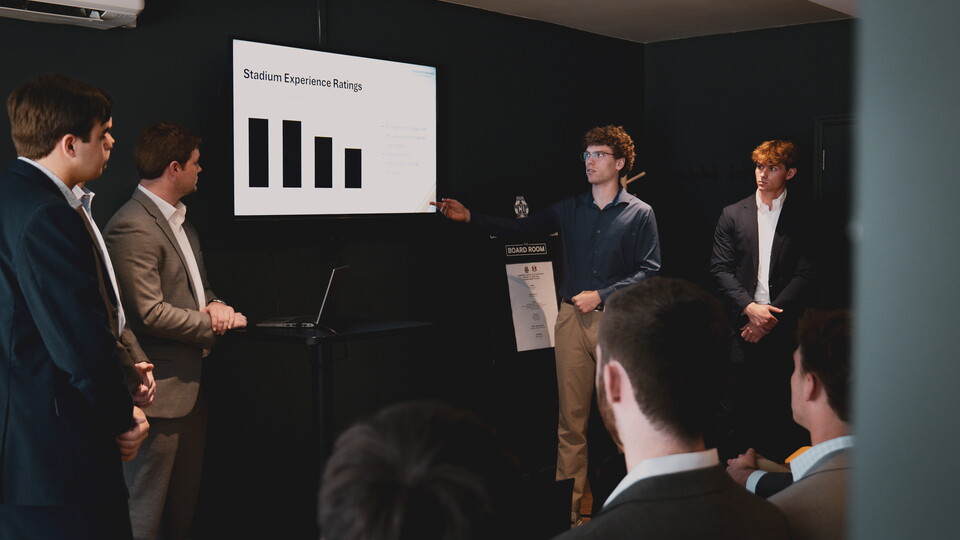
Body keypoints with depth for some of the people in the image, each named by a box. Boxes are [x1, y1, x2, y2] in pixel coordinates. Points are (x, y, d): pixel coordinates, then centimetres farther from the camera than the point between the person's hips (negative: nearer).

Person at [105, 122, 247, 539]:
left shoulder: (179, 220, 14)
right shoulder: (133, 228, -18)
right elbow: (150, 313, -23)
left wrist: (216, 305, 0)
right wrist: (211, 323, -11)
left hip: (191, 384, 10)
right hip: (160, 390, -10)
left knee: (185, 503, 19)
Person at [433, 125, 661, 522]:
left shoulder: (639, 213, 2)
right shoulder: (570, 210, 13)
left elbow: (649, 270, -3)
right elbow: (520, 228, 12)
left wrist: (601, 295, -11)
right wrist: (469, 217, 2)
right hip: (572, 319, 3)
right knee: (571, 417, 4)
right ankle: (569, 503, 10)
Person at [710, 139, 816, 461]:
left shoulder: (802, 218, 5)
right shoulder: (733, 215, 10)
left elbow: (806, 275, -1)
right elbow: (720, 268, 4)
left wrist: (771, 315, -10)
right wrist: (750, 308, -8)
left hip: (783, 325, -1)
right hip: (742, 325, 1)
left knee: (780, 407, 1)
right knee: (737, 407, 0)